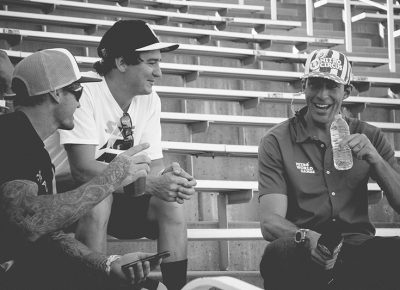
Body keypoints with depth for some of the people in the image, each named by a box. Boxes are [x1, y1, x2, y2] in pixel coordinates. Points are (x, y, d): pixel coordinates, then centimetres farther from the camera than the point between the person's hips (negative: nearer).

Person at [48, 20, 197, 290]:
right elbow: (83, 168, -30)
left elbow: (153, 165, -5)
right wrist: (150, 183, -39)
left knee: (171, 205, -18)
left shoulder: (150, 99, -2)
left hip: (121, 194, 6)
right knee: (99, 200, -36)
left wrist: (170, 178, -30)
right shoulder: (85, 92, -23)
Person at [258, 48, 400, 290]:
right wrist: (305, 238, -29)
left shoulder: (369, 137, 13)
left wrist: (374, 159, -8)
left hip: (358, 249, 2)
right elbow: (271, 222, -7)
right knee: (280, 252, -38)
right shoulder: (276, 142, 4)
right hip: (303, 256, -2)